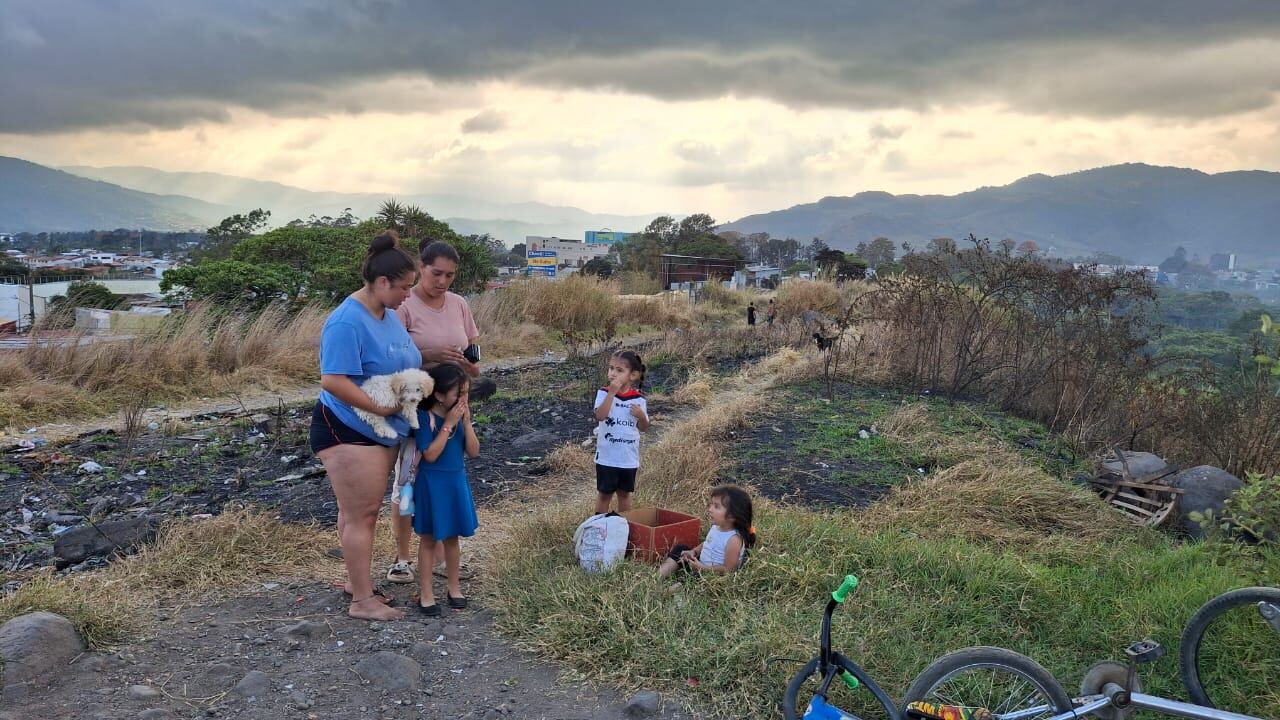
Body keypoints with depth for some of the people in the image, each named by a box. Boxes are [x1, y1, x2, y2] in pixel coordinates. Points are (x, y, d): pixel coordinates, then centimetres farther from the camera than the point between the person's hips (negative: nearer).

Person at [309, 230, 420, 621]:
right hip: (348, 430, -9)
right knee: (361, 514, -3)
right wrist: (381, 407, -22)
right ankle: (362, 601, 8)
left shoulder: (389, 315, 9)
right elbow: (333, 381, -26)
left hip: (380, 430, 9)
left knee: (358, 511, 19)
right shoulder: (347, 321, -21)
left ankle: (356, 582, 32)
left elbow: (401, 365, 20)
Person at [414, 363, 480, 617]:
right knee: (428, 538, 6)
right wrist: (448, 424, -23)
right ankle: (426, 592, 16)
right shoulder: (424, 417, -17)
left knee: (451, 537, 16)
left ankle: (453, 586, 29)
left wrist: (466, 422, -14)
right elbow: (430, 455, -24)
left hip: (456, 482, 5)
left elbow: (474, 452, -3)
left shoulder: (460, 416, 0)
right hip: (431, 484, -5)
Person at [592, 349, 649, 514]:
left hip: (629, 457, 2)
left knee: (624, 493, 17)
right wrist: (612, 392, -29)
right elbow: (600, 415, -26)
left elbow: (643, 428, 5)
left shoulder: (639, 399, -2)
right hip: (607, 456, -2)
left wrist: (641, 416, -16)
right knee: (604, 493, 9)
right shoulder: (604, 393, -9)